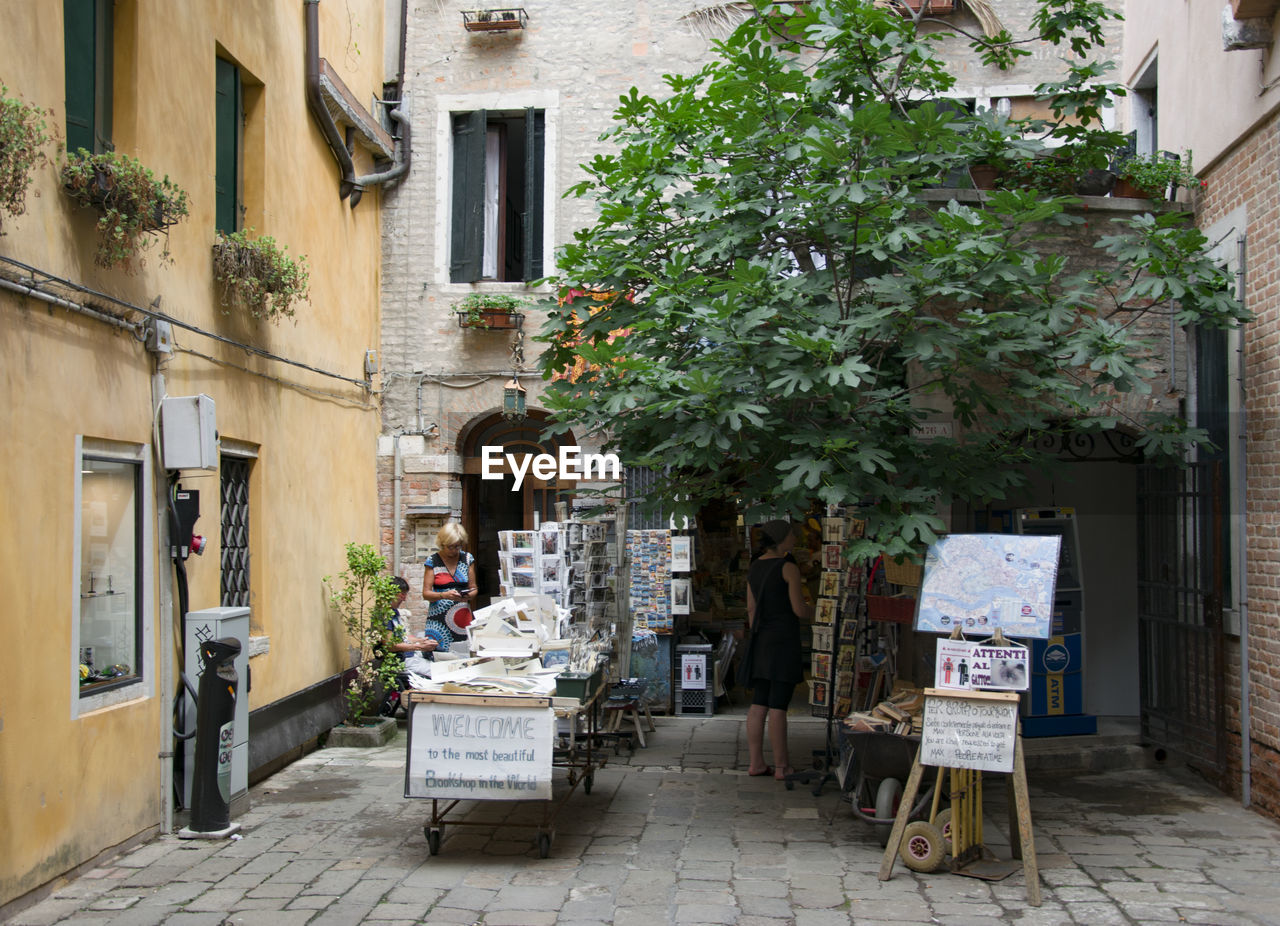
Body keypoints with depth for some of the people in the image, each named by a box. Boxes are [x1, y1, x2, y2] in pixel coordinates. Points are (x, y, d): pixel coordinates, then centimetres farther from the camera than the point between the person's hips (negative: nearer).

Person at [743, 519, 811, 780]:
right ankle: (782, 766, 0)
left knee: (759, 704, 8)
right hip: (784, 640, -7)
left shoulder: (754, 567, 11)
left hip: (761, 641, 7)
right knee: (777, 706, -5)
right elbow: (799, 610, -10)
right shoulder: (788, 568, -11)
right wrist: (810, 608, 12)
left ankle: (756, 762, 12)